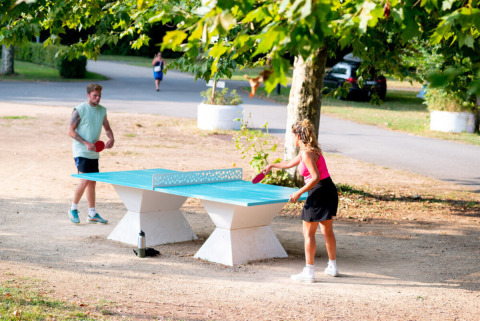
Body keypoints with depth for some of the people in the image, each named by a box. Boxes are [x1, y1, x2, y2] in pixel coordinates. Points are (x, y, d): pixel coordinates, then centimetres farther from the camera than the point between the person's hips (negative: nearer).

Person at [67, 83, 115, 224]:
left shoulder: (102, 110, 9)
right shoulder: (79, 110, -10)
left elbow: (107, 128, 18)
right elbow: (71, 131, -11)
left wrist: (111, 139, -4)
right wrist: (86, 143, -19)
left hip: (94, 153, 6)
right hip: (81, 152, -6)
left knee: (92, 182, 9)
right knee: (84, 181, -15)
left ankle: (92, 214, 17)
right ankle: (73, 209, 4)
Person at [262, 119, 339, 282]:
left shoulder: (307, 153, -17)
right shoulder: (307, 150, 14)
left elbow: (316, 177, -24)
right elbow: (290, 163, 31)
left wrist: (299, 193, -18)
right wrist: (272, 165, 42)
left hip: (319, 193, -10)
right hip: (329, 191, 10)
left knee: (308, 233, 0)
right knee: (327, 231, 19)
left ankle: (309, 272, 3)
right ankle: (332, 267, 28)